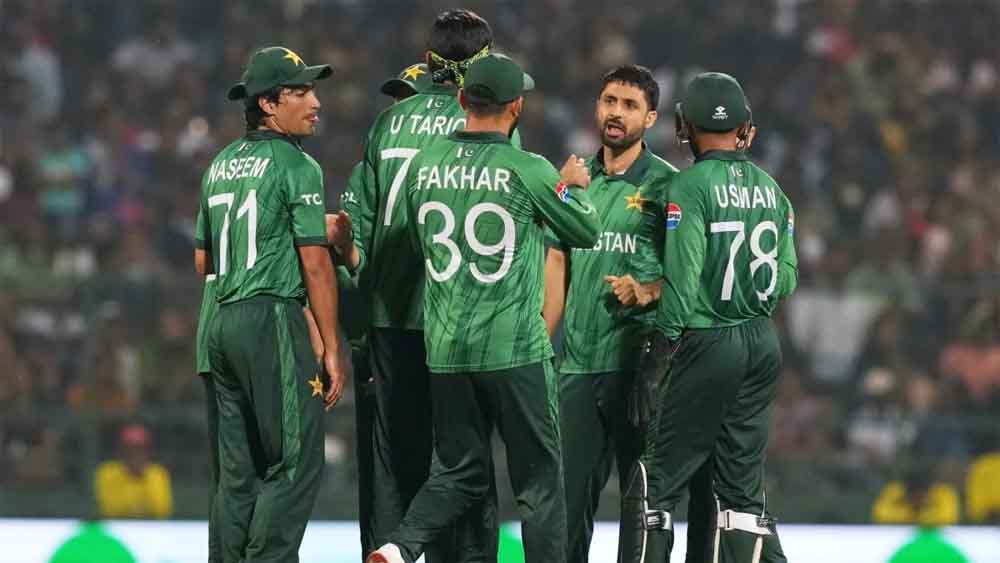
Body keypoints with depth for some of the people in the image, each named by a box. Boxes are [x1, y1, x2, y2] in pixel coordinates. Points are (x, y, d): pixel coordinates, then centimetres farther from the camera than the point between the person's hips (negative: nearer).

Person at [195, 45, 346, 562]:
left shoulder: (220, 166, 16)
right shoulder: (296, 166, -7)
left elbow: (203, 261, 20)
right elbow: (315, 266, -11)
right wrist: (332, 349, -8)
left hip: (222, 325, 8)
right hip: (274, 317, -8)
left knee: (239, 471, 9)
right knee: (296, 463, -7)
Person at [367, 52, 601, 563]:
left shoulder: (424, 166, 3)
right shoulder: (529, 171, -10)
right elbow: (586, 232, 6)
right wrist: (573, 186, 24)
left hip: (444, 348, 5)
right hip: (514, 349, -5)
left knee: (459, 473, 13)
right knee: (539, 477, 5)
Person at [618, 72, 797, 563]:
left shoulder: (689, 188, -11)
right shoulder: (769, 188, 7)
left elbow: (681, 284, -16)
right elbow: (786, 280, 10)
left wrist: (654, 362, -12)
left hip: (708, 343, -6)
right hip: (763, 345, 6)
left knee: (657, 481, -2)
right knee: (741, 484, 11)